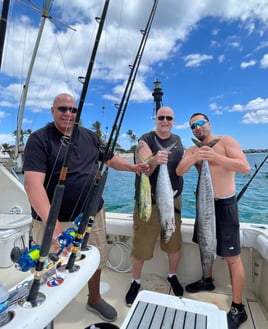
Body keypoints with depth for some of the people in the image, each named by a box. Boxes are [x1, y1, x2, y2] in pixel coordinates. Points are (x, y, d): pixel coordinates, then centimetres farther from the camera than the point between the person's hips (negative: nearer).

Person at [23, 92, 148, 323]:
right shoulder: (39, 139, -13)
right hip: (55, 219, -4)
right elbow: (33, 182, -24)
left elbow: (109, 158, 18)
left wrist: (133, 167, 1)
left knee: (97, 259, 19)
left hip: (92, 214, 5)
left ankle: (95, 299, 47)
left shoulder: (90, 137, 5)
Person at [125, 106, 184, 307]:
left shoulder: (178, 141, 9)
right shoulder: (146, 140, -8)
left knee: (174, 243, 14)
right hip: (148, 201, -4)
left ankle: (173, 276, 41)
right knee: (141, 245, 3)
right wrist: (155, 160, -38)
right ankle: (136, 282, 29)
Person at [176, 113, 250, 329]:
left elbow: (245, 167, -19)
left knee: (232, 257, -2)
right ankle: (208, 280, 42)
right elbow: (179, 171, -10)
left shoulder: (226, 141, -6)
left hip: (225, 204, -6)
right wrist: (195, 158, -29)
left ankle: (238, 308, 13)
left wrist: (215, 156, -29)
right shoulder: (193, 150, 6)